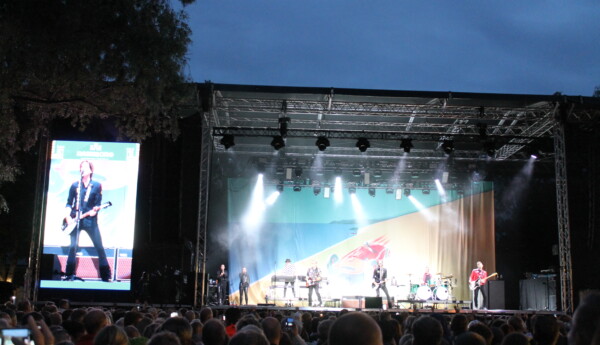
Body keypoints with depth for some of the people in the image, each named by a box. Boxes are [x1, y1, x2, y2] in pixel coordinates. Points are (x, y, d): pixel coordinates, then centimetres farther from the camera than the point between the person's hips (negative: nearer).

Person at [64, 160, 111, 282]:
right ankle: (69, 274, 5)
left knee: (99, 247, -1)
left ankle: (106, 276, 5)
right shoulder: (75, 185, 7)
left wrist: (94, 210, -18)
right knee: (73, 246, -6)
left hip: (90, 220, -1)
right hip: (75, 219, 1)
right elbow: (69, 203, 9)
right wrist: (68, 216, -4)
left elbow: (98, 204, 3)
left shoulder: (97, 185, 4)